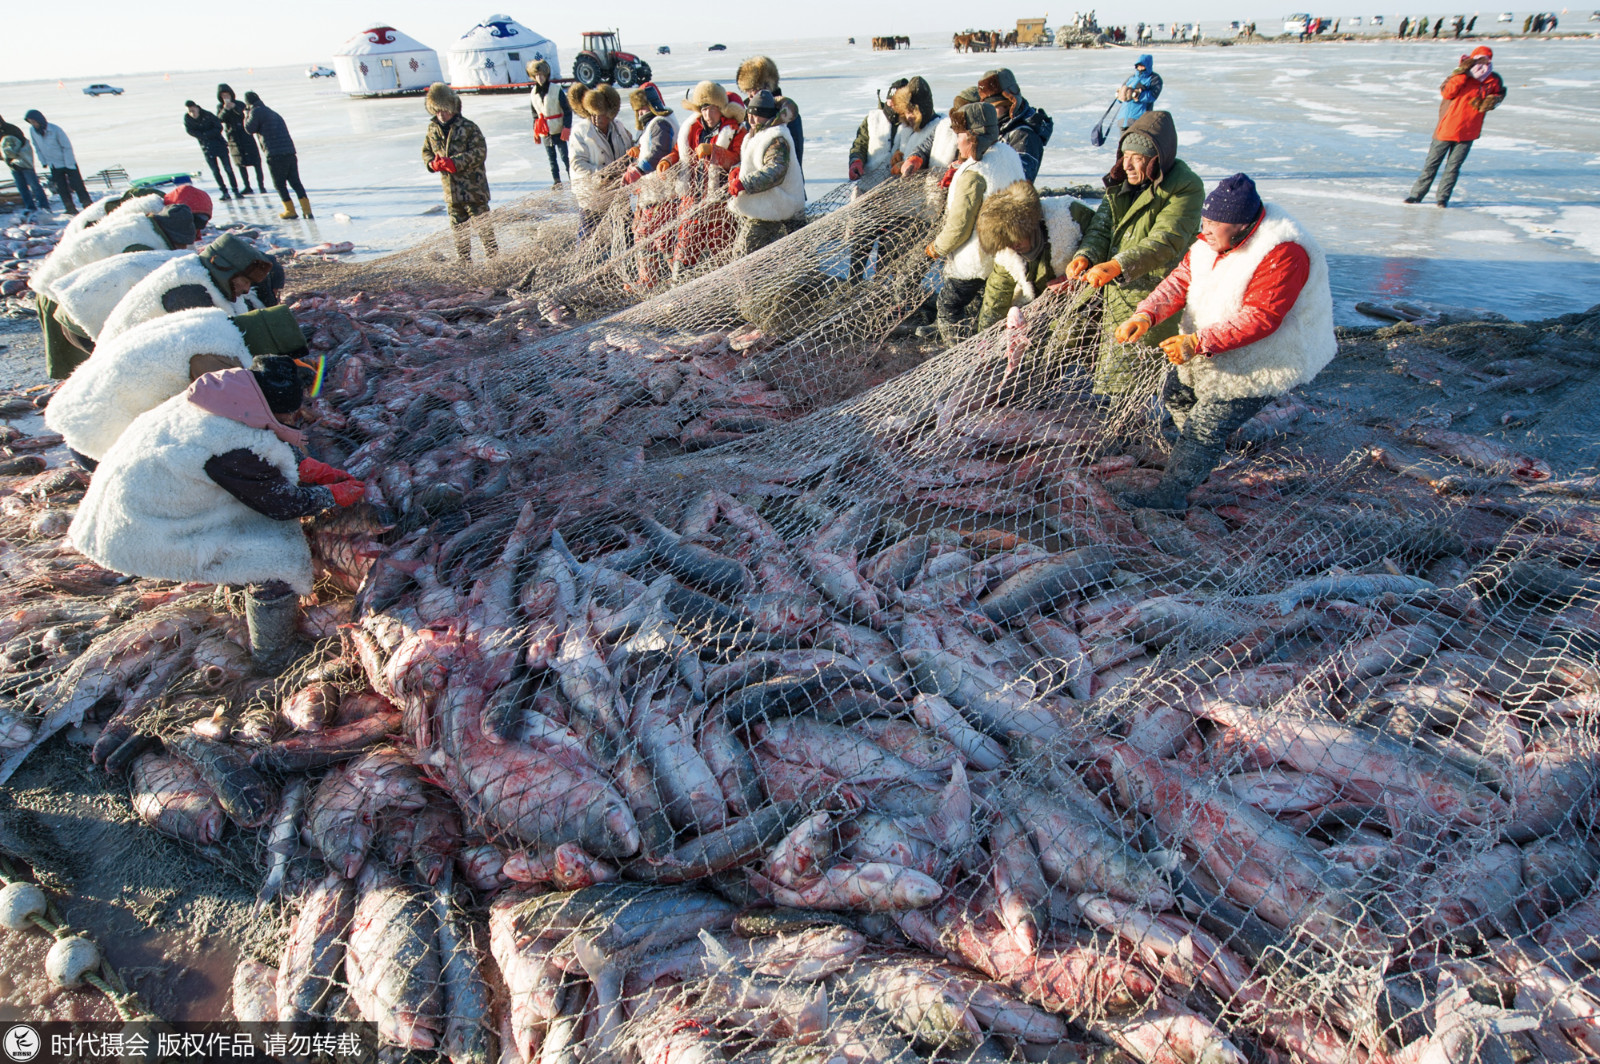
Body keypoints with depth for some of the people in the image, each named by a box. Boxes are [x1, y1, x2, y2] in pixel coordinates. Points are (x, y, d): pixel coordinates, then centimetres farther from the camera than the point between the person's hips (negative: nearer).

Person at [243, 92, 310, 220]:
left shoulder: (256, 111, -1)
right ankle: (307, 209, -3)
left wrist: (247, 115, 13)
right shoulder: (274, 113, 24)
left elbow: (249, 129, 1)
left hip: (275, 155, -6)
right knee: (295, 181, 7)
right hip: (290, 151, 7)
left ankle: (290, 211, 2)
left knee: (279, 184, 4)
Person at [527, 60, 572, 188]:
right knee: (551, 157, 9)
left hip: (558, 130, -4)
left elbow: (567, 111, -7)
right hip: (544, 132, 4)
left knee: (564, 156, -4)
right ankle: (556, 181, 17)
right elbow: (534, 114, 14)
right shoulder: (533, 93, 4)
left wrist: (567, 128, -12)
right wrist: (535, 131, 13)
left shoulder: (557, 90, -9)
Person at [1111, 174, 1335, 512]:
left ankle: (1171, 493, 4)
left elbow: (1259, 319, -34)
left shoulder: (1282, 255, -30)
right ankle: (1197, 462, 40)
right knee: (1175, 395, 18)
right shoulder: (1214, 240, -4)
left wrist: (1198, 343, -38)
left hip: (1263, 362, -9)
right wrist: (1146, 314, -25)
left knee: (1205, 426, -9)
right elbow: (1181, 282, -6)